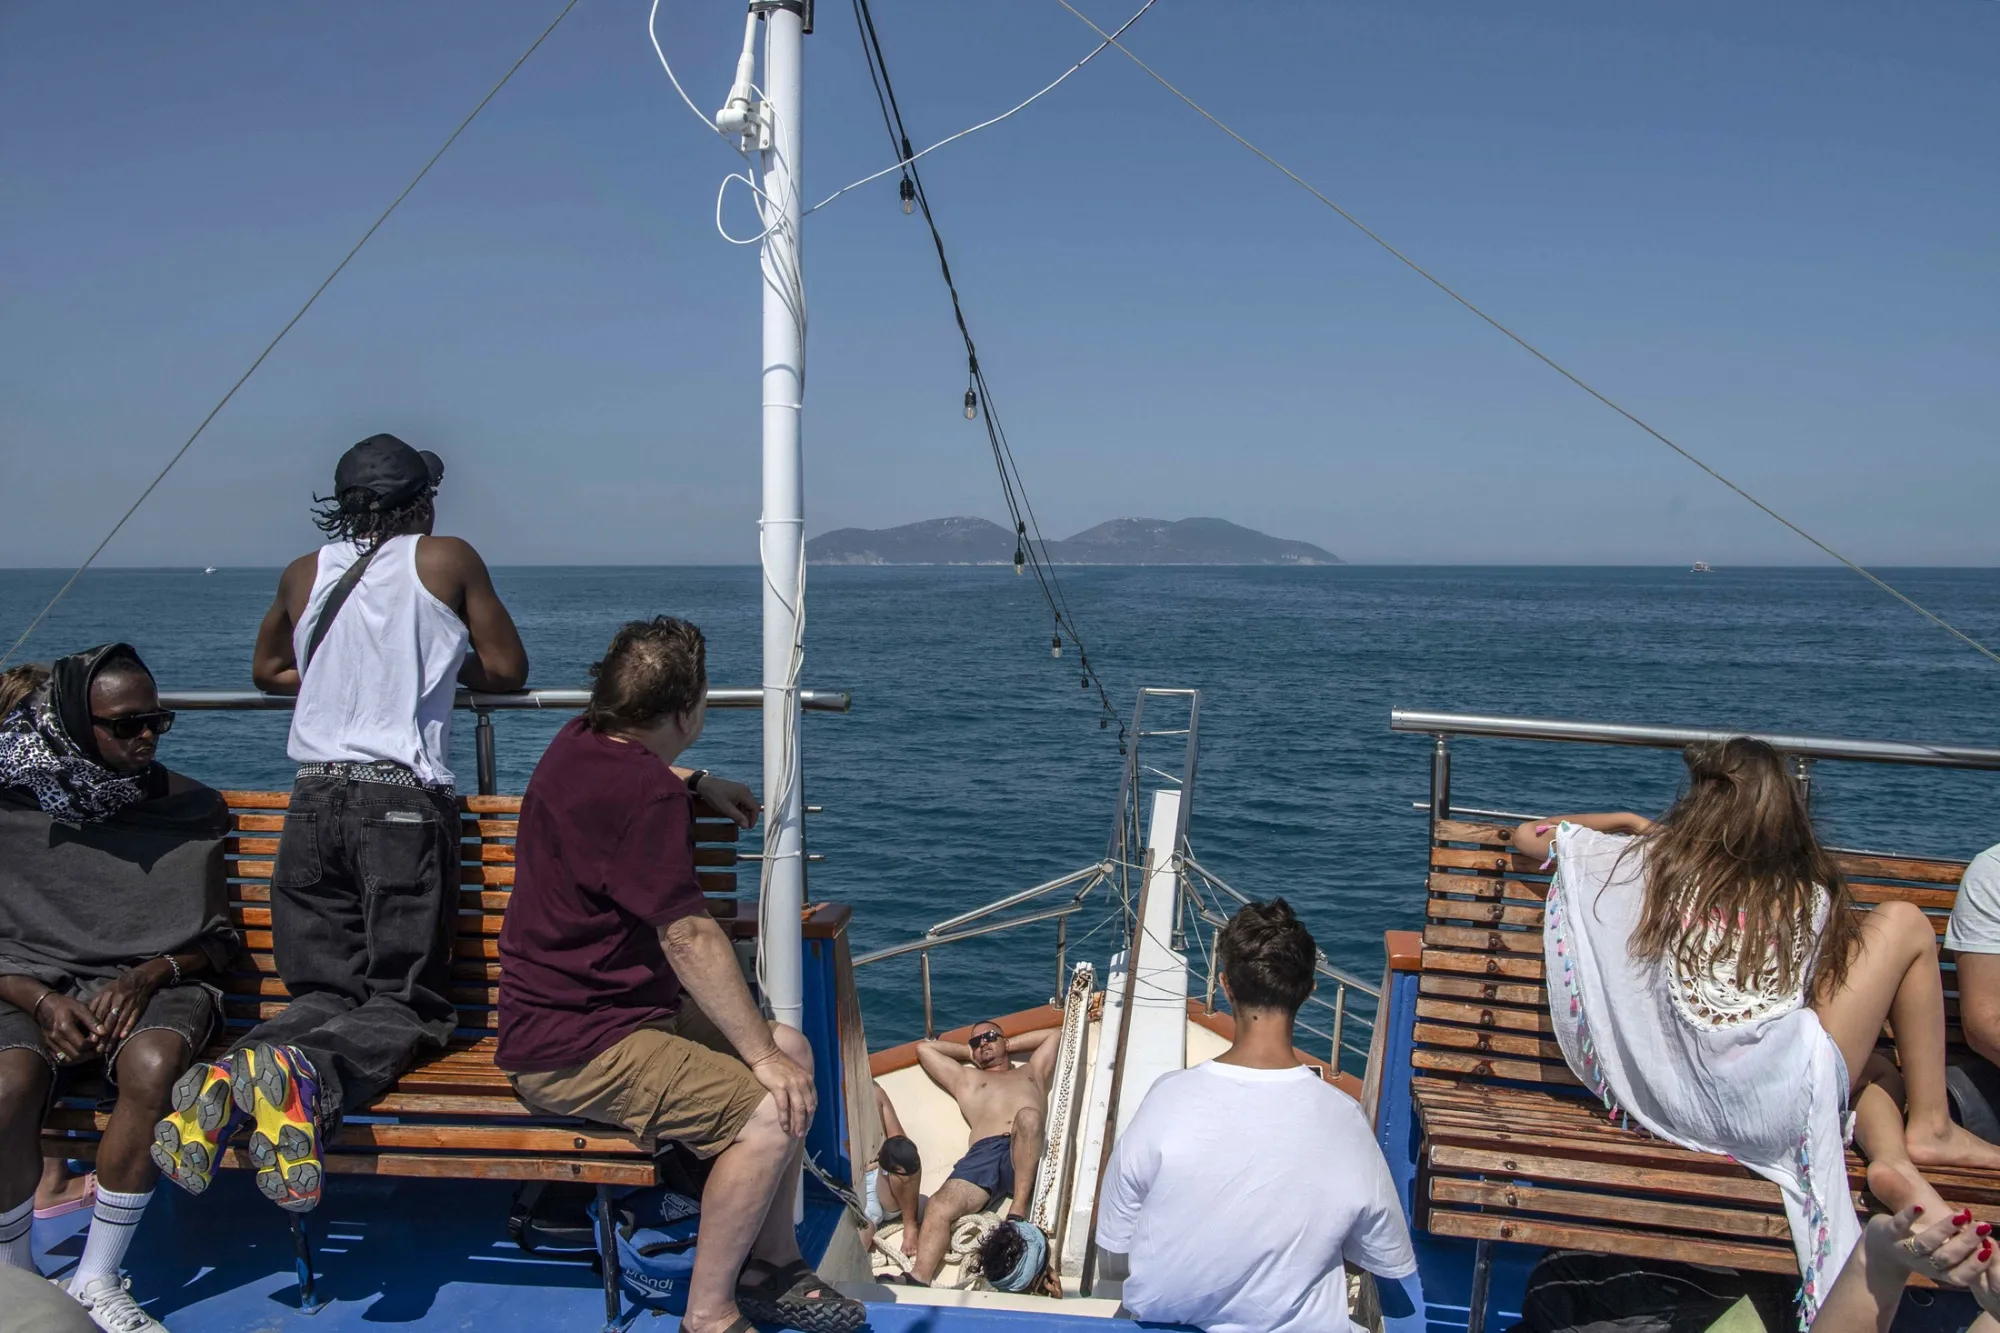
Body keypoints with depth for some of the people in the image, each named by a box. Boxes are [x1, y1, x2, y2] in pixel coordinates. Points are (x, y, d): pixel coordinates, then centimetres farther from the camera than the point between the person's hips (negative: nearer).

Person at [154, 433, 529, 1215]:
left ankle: (231, 1077, -20)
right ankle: (308, 1074, -32)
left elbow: (268, 671, 32)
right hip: (404, 805, -4)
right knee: (406, 1006, 0)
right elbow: (507, 670, 9)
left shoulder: (304, 575, 16)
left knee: (320, 992, 11)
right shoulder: (446, 561, 5)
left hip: (314, 801, 4)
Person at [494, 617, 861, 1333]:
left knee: (791, 1047, 12)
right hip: (572, 1052, -11)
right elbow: (689, 937, -24)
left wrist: (695, 782, 26)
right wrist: (760, 1055, -17)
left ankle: (772, 1265, 20)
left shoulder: (583, 741, 7)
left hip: (607, 1002, 11)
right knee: (774, 1110, -23)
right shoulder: (644, 793, -24)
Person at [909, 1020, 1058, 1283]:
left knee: (1028, 1116, -37)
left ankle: (1017, 1213, -36)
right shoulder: (965, 1078, 38)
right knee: (940, 1207, -29)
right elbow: (923, 1048, 39)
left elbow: (1055, 1033, 42)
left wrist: (1009, 1045, 42)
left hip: (1028, 1154, -1)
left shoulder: (1032, 1072, 39)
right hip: (984, 1153, 1)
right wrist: (969, 1051, 44)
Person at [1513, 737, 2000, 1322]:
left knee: (1877, 1067, 32)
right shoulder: (1813, 898, 5)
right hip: (1775, 1101, -4)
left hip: (1683, 1103, 4)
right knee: (1904, 924, 13)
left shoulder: (1653, 863, 7)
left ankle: (1893, 1159, -1)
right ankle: (1930, 1128, 16)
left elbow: (1528, 834, 20)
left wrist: (1625, 821, 34)